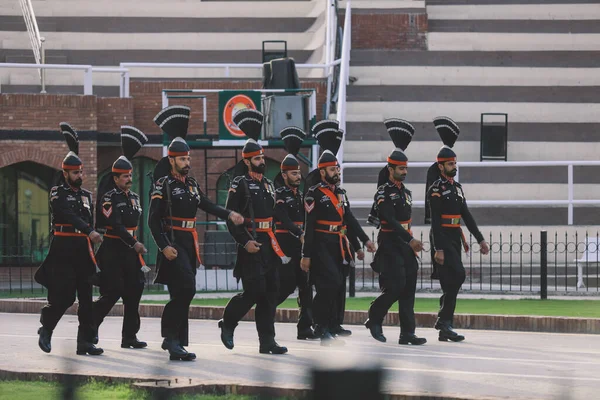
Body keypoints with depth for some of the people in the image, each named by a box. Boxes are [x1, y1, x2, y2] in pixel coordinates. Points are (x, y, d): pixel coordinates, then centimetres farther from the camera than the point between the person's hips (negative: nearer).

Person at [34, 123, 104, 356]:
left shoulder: (86, 195, 15)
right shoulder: (57, 193, -4)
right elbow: (67, 214, -18)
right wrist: (90, 232, -27)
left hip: (83, 251, 6)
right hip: (63, 251, -6)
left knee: (86, 297, 0)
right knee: (63, 295, -9)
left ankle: (85, 342, 1)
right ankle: (46, 330, 14)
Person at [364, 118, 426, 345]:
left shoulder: (405, 192, 15)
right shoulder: (384, 193, -11)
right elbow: (391, 221, -21)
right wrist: (410, 240, -26)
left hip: (406, 245, 8)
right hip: (390, 244, -8)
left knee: (409, 289, 2)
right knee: (396, 286, -13)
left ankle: (407, 333, 1)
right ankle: (374, 320, 8)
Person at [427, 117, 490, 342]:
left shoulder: (457, 187, 17)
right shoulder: (436, 189, -9)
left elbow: (466, 215, 20)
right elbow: (435, 221, -16)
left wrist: (480, 239, 15)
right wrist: (438, 249, -22)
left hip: (455, 239, 8)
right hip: (443, 240, -8)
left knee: (451, 284, 7)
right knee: (458, 276, -19)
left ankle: (445, 328, 11)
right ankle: (444, 320, -13)